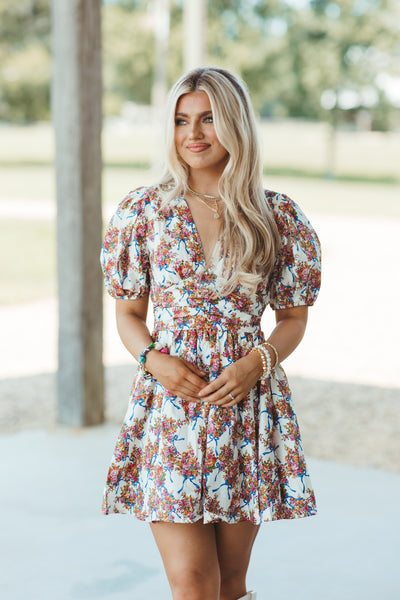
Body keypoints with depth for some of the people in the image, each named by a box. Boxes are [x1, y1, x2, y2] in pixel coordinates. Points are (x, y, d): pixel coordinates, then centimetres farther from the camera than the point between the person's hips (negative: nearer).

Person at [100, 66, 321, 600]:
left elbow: (294, 318, 9)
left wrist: (259, 361, -10)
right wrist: (154, 358, -10)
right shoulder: (144, 210, 3)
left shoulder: (279, 216, 1)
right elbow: (129, 313, 10)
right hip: (169, 403, 0)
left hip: (248, 405, 1)